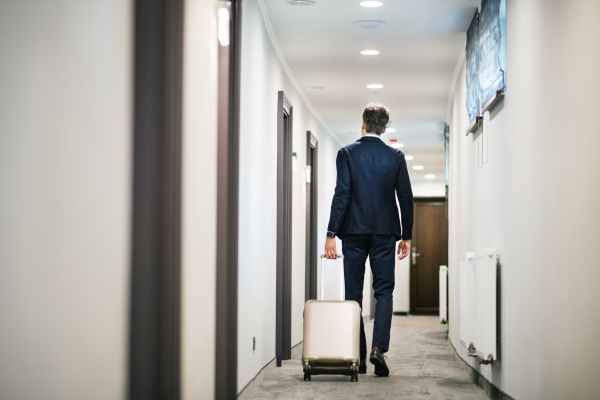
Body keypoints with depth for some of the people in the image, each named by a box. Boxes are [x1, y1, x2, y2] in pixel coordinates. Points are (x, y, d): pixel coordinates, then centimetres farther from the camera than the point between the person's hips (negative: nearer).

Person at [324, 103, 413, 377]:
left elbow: (342, 195, -9)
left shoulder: (347, 154, -2)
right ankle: (379, 347, -15)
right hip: (385, 231, 1)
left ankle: (357, 357, 7)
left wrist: (331, 234, -8)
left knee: (354, 293, 6)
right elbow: (406, 197, 3)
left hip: (354, 231, -1)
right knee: (384, 291, 4)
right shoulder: (396, 157, 3)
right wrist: (407, 236, 10)